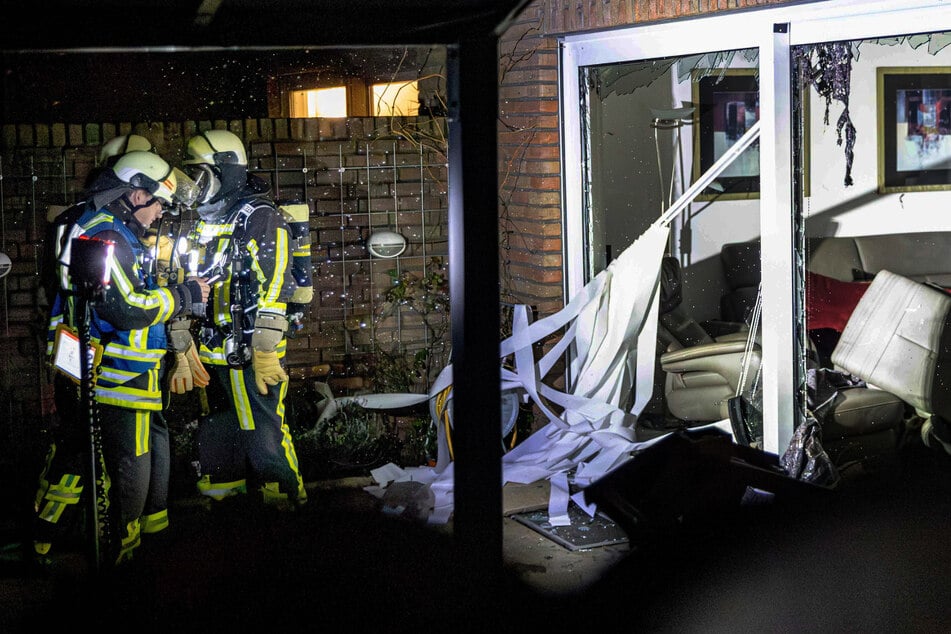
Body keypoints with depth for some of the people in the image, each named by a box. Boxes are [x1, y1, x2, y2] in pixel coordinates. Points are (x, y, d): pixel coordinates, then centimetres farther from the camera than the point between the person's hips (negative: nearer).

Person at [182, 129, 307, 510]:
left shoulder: (259, 218, -10)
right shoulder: (204, 222, 17)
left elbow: (273, 290, -17)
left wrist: (265, 351, -22)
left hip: (250, 354, -9)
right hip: (213, 353, 9)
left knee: (265, 436, -7)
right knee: (216, 435, 15)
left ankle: (286, 504, 2)